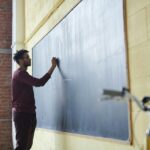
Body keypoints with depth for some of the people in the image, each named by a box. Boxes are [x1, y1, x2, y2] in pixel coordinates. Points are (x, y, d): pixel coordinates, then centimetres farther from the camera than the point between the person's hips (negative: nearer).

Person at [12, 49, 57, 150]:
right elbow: (39, 83, -23)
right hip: (22, 113, -10)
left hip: (27, 112, 10)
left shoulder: (22, 74, 22)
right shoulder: (20, 73, -13)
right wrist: (53, 67, -18)